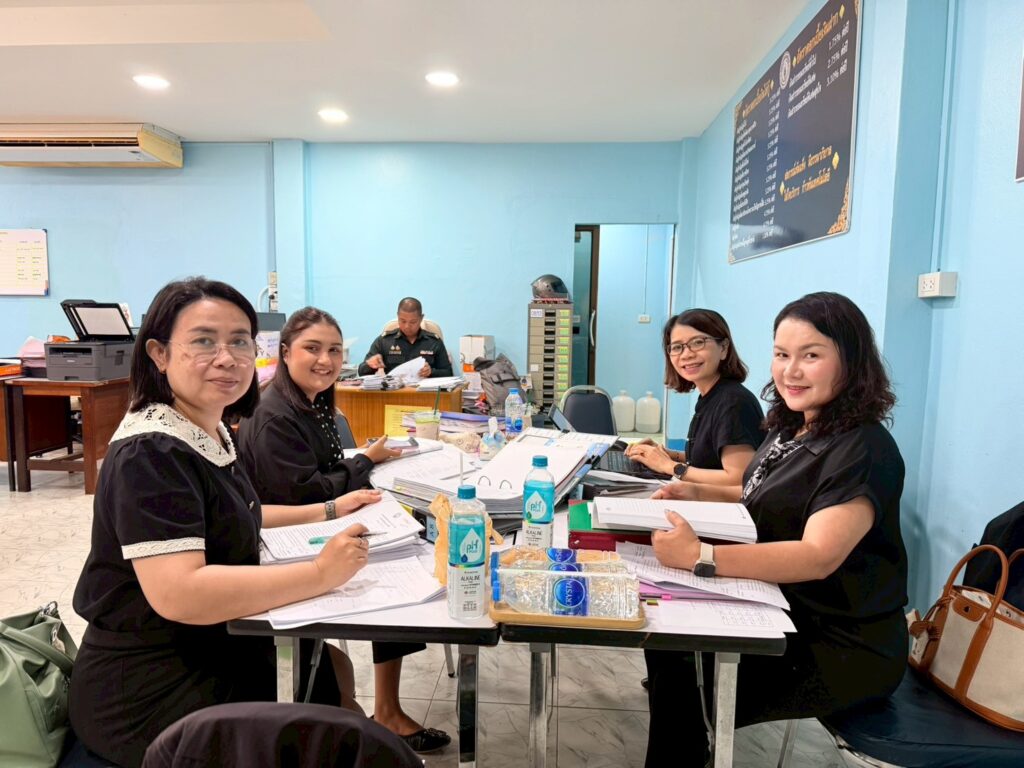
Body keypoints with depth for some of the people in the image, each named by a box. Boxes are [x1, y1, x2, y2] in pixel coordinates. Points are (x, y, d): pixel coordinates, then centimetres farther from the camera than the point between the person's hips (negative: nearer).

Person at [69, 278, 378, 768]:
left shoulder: (210, 433, 5)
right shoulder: (151, 453, -24)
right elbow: (178, 594, -34)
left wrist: (327, 512, 12)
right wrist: (320, 574, -31)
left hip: (212, 653, 9)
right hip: (147, 695, -8)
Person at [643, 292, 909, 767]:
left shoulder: (863, 451, -21)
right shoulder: (790, 430, 6)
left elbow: (818, 557, -31)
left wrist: (702, 557, -40)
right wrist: (698, 493, 2)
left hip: (841, 648, -8)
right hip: (781, 616, 8)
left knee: (689, 690, -15)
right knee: (665, 643, -4)